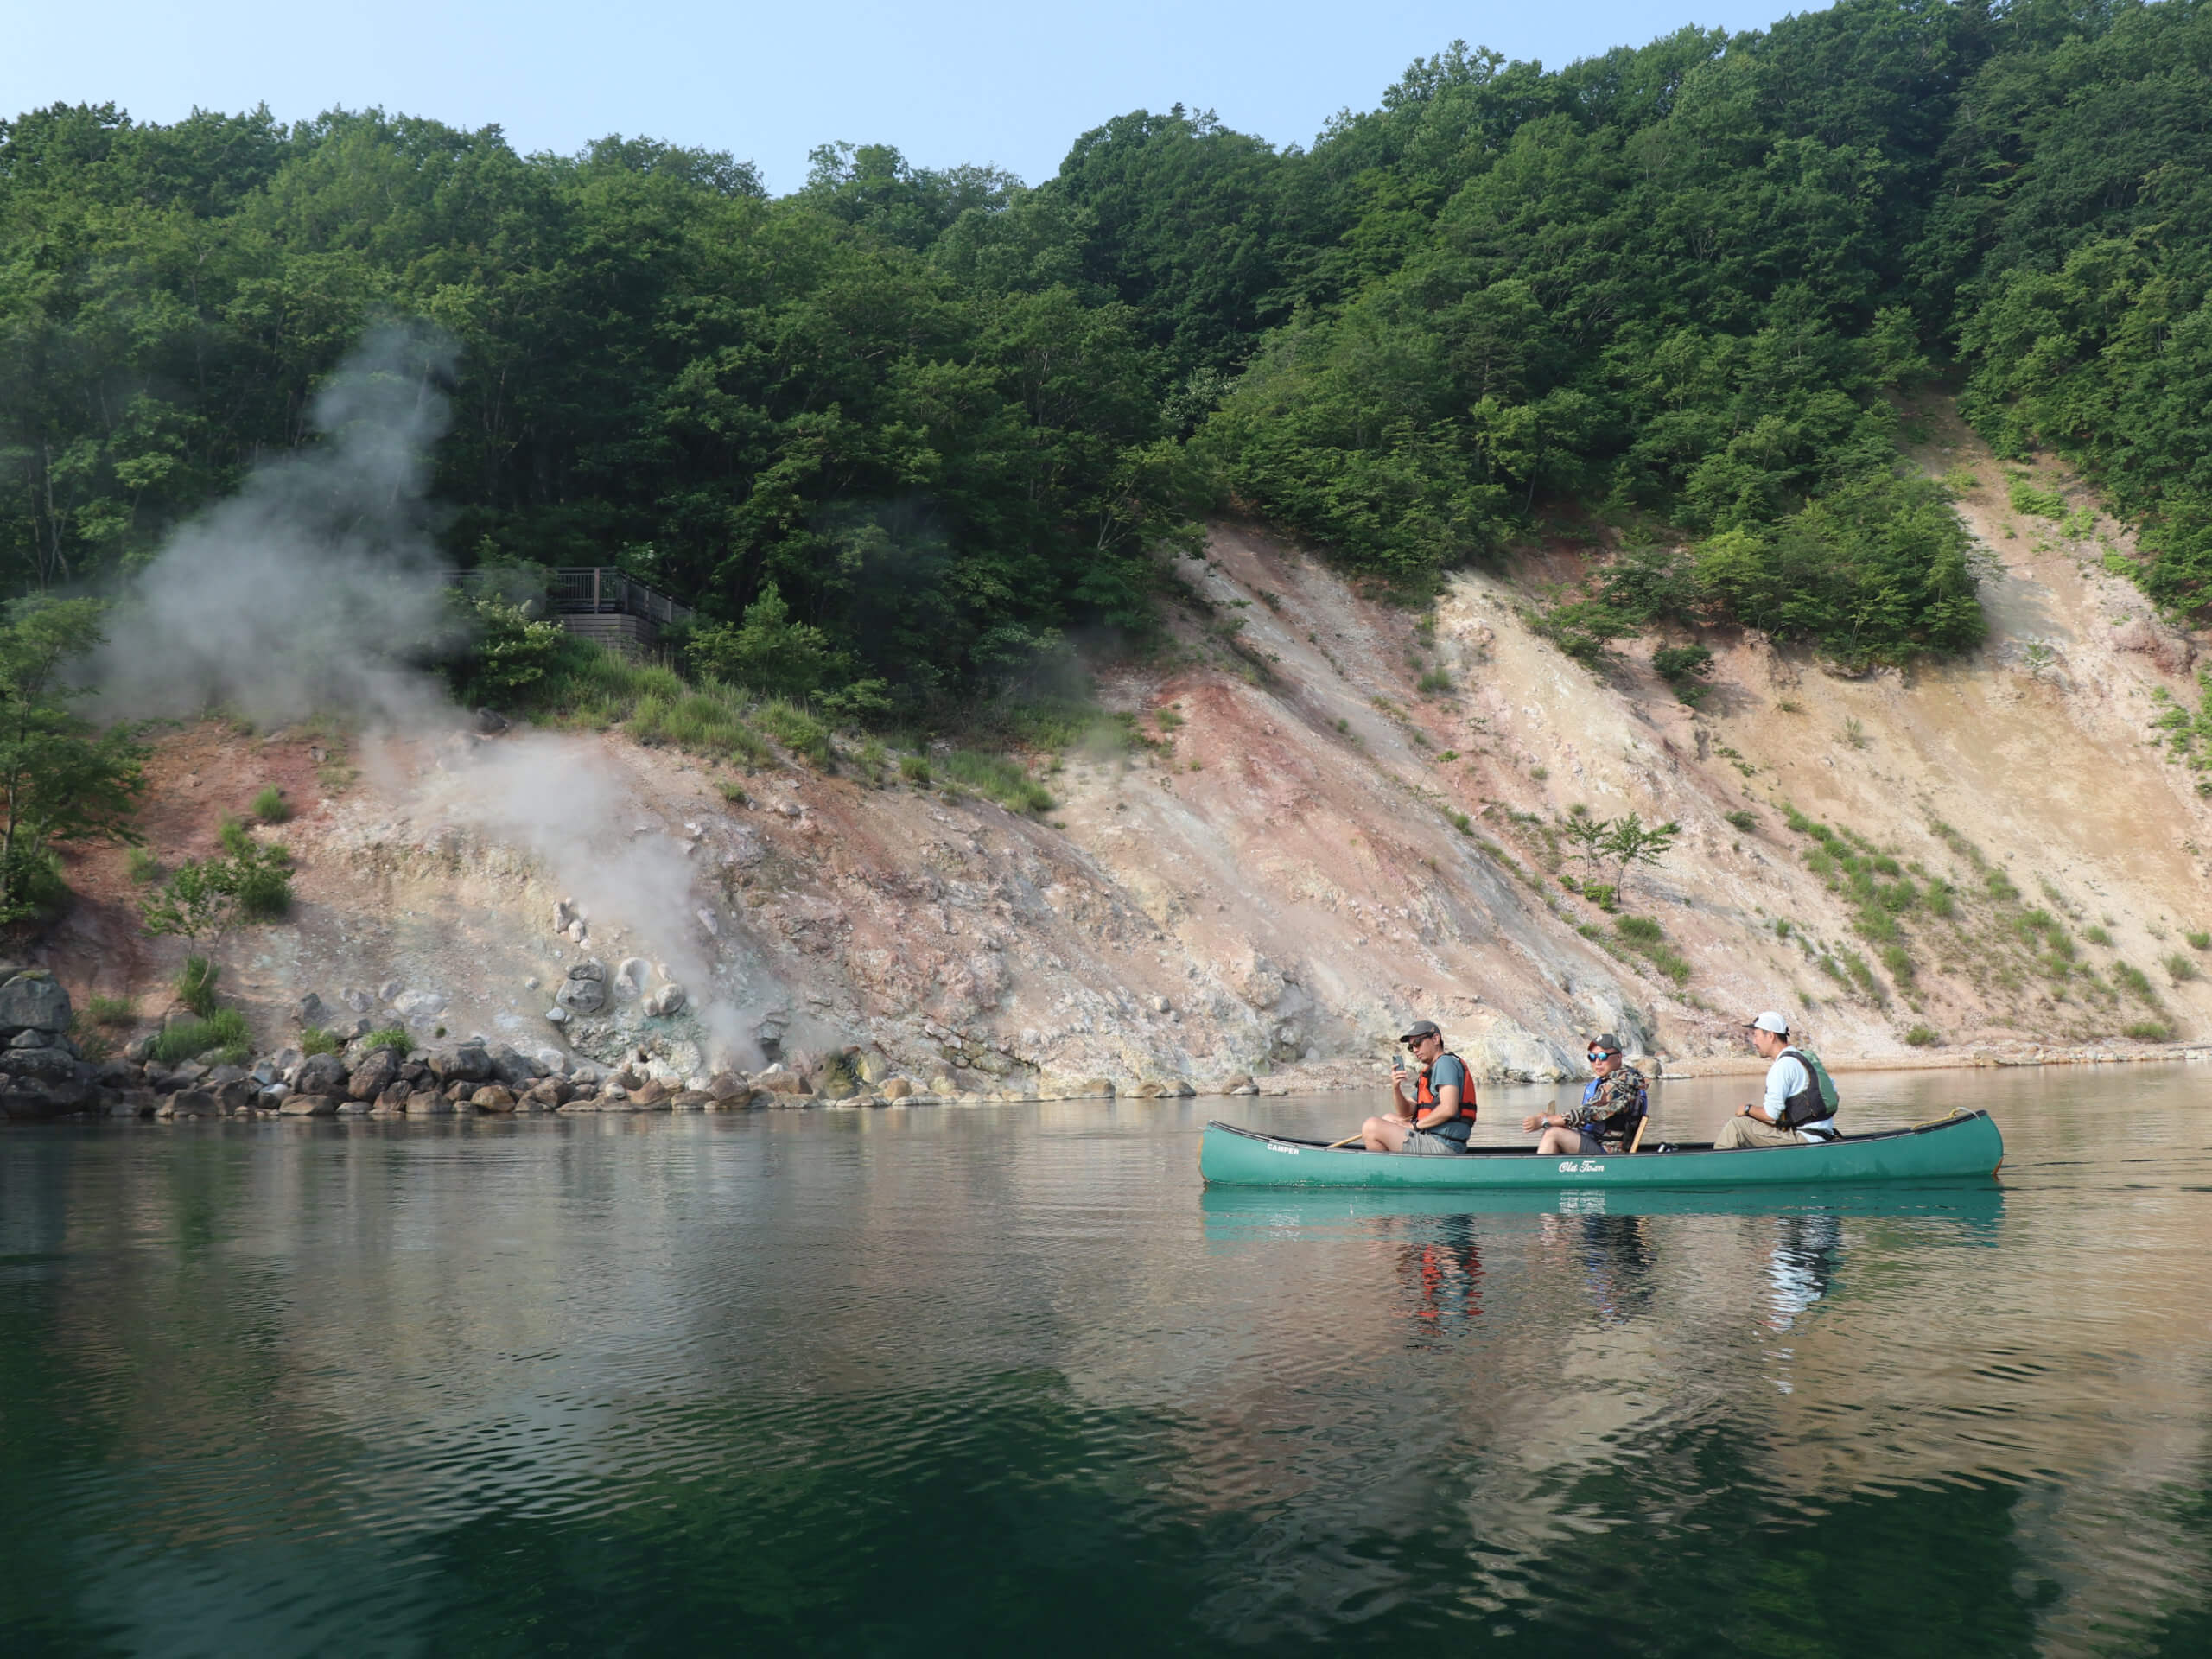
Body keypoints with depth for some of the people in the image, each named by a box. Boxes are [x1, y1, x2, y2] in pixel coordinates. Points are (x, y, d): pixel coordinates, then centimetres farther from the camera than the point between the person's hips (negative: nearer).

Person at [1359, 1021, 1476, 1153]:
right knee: (1388, 1119, 28)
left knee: (1371, 1126, -12)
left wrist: (1415, 1125, -11)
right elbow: (1405, 1112, 17)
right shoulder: (1428, 1072, 23)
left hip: (1441, 1146, -11)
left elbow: (1448, 1109, -23)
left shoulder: (1446, 1063, -9)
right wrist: (1396, 1088, -2)